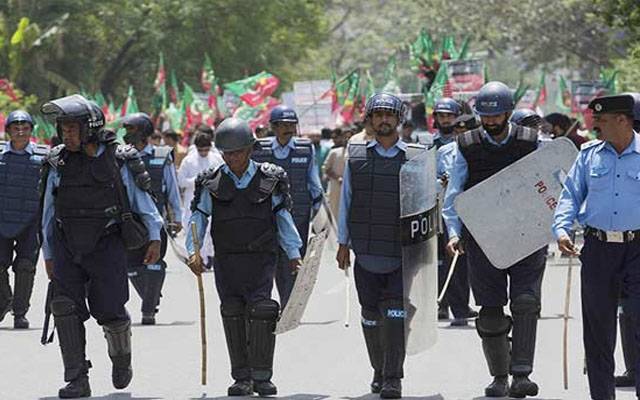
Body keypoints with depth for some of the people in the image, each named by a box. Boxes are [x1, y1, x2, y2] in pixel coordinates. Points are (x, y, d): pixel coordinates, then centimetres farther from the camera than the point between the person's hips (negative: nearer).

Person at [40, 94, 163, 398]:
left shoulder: (119, 161, -3)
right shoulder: (59, 164, 5)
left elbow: (141, 199, 5)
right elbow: (49, 212, 13)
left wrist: (154, 237, 0)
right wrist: (48, 254, 14)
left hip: (107, 248, -2)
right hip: (68, 250, 2)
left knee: (109, 311, -1)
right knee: (66, 310, -10)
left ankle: (121, 357, 31)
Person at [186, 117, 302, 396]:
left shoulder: (269, 180, 3)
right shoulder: (212, 183, 4)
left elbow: (282, 217, 10)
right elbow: (198, 218, 3)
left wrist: (293, 253, 7)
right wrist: (193, 251, -10)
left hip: (261, 258, -2)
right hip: (226, 259, 2)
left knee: (261, 310, -14)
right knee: (233, 315, 2)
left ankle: (262, 376, -9)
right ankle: (242, 378, 9)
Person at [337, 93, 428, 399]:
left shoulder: (415, 157, 3)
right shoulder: (357, 156, 7)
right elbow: (346, 199, 11)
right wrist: (343, 242, 9)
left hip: (402, 255, -2)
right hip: (366, 253, 2)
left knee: (395, 315, -12)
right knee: (371, 316, 10)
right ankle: (379, 372, 26)